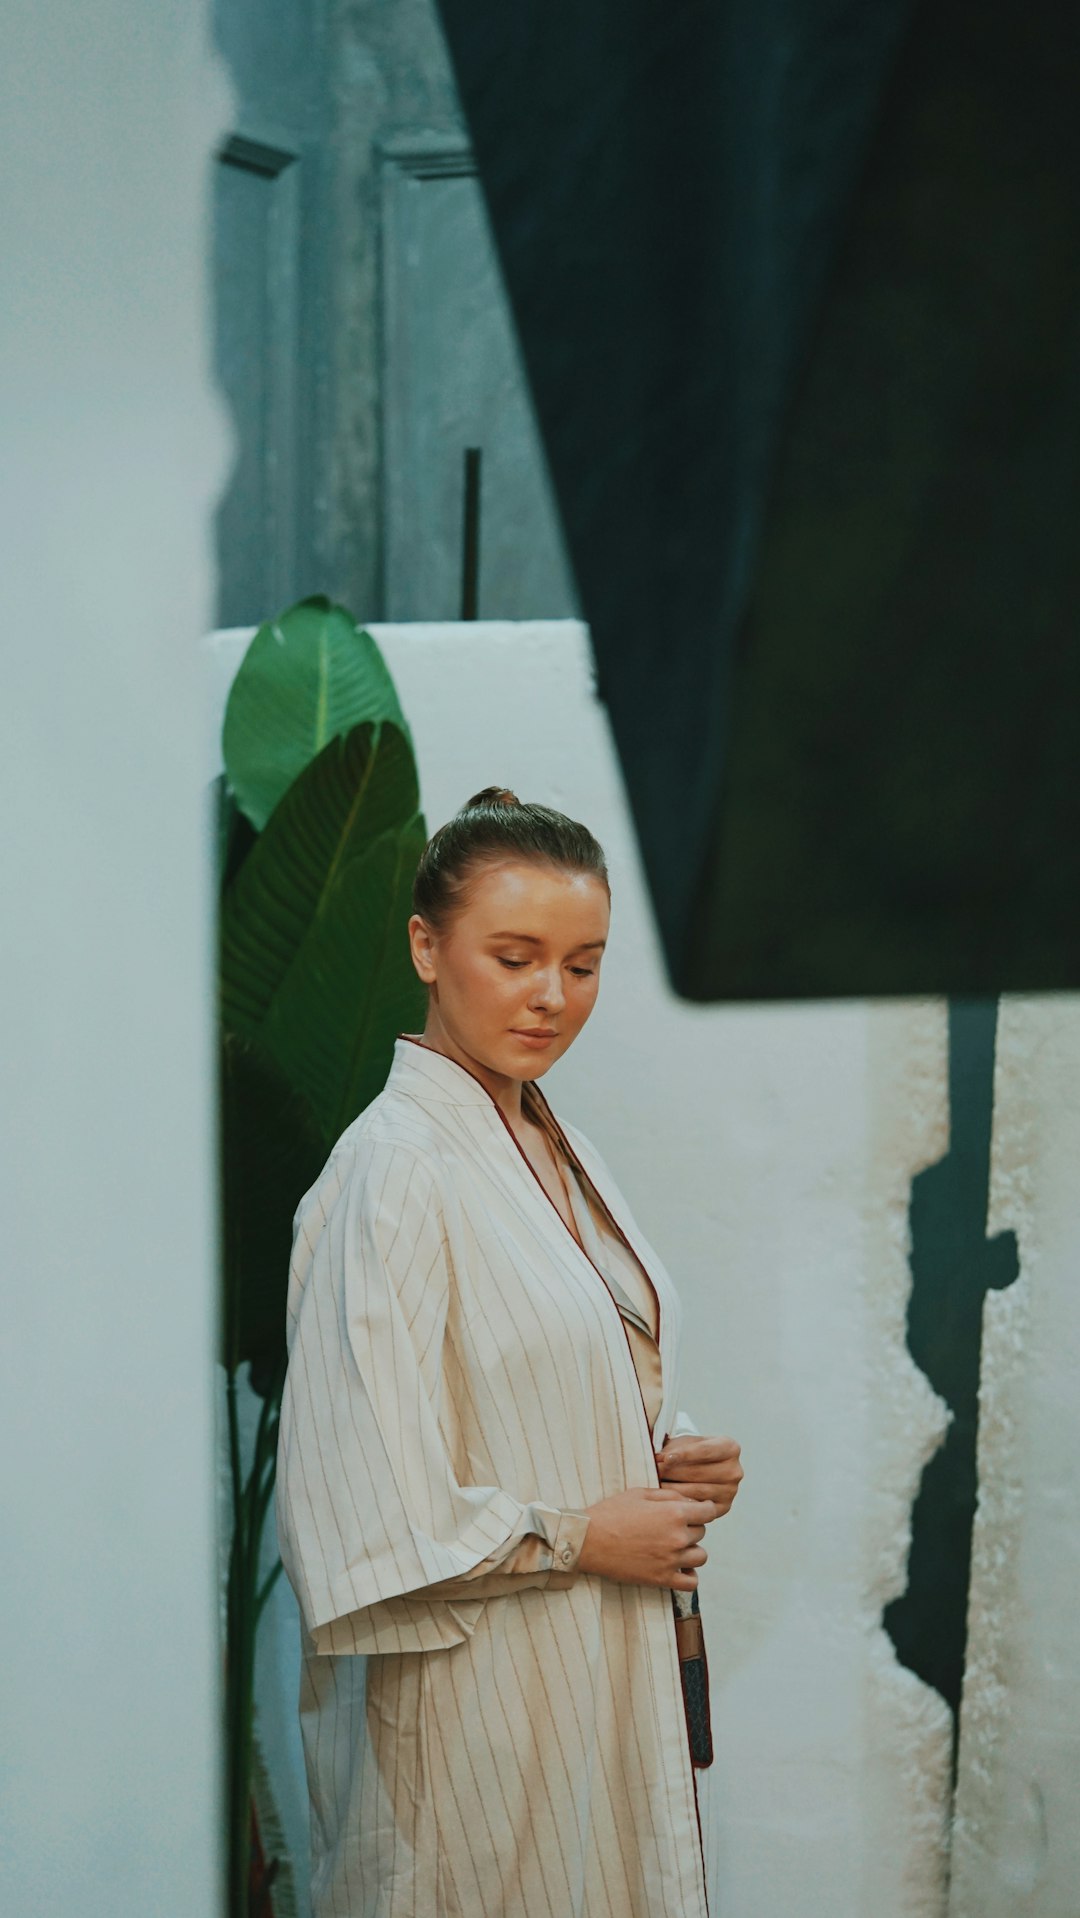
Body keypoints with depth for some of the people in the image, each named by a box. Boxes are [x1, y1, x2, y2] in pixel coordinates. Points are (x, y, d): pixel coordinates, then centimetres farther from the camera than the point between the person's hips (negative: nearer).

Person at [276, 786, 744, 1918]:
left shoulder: (553, 1147, 10)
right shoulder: (394, 1168, -17)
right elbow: (359, 1512, -22)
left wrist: (676, 1455, 2)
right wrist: (577, 1536, -14)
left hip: (606, 1680, 8)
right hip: (476, 1691, -8)